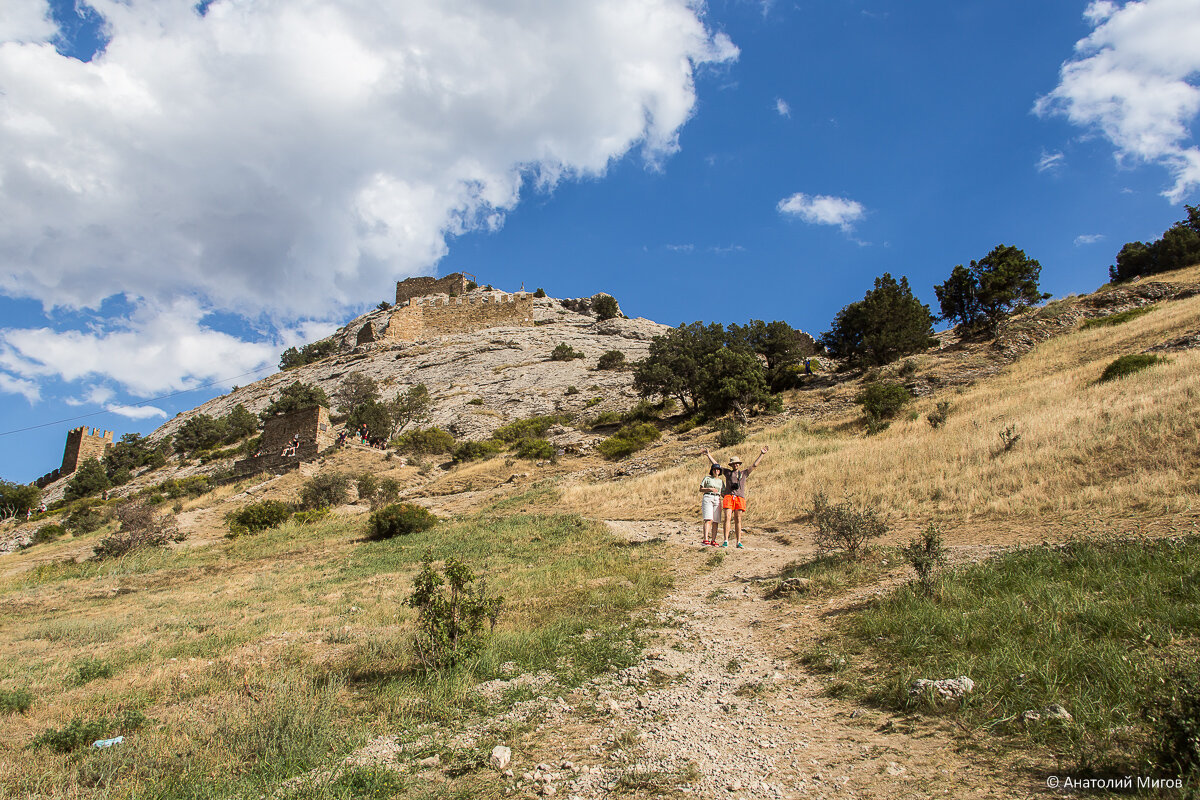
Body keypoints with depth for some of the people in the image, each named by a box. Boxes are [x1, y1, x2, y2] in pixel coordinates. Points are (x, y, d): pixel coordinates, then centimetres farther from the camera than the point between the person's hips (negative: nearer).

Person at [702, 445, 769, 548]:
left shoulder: (744, 473, 23)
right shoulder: (727, 472, 21)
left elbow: (754, 465, 20)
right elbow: (716, 465, 23)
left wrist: (762, 454, 15)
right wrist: (708, 455, 21)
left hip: (740, 497, 1)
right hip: (728, 496, -1)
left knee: (738, 520, 0)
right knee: (727, 518, -13)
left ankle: (738, 542, 1)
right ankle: (726, 541, -15)